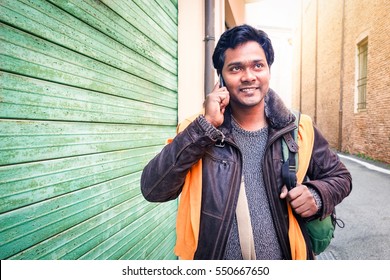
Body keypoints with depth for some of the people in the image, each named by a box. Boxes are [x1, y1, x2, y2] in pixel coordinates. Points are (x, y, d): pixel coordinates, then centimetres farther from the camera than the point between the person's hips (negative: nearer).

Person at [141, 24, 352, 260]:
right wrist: (205, 126, -28)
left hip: (285, 257, 2)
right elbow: (153, 190, -22)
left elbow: (340, 177, 5)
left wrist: (317, 194, -17)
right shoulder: (199, 132, -12)